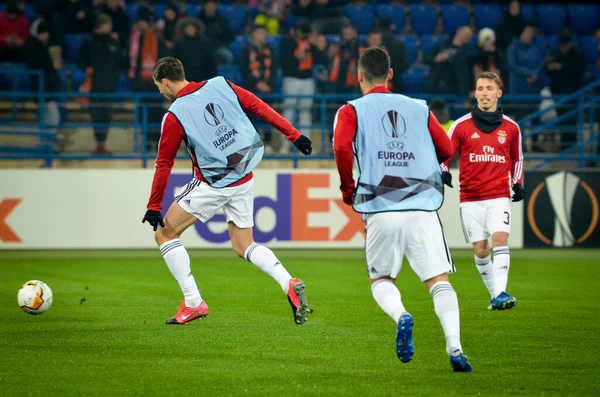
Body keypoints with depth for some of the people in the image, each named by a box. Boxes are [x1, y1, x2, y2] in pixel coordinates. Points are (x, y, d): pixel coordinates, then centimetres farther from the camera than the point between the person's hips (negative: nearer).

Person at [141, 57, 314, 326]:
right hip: (244, 180, 6)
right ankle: (289, 284, -8)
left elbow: (164, 164, -5)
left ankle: (193, 303, 1)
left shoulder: (175, 115, -10)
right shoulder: (221, 85, 2)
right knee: (243, 246, 16)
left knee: (164, 234, 7)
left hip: (212, 184, -6)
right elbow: (259, 107, 1)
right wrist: (293, 134, 6)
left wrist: (154, 207, 2)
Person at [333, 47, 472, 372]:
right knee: (439, 281, 1)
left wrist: (347, 188, 2)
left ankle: (400, 316, -15)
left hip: (380, 210, -1)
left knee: (381, 280, 17)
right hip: (423, 209, 1)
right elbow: (446, 150, 11)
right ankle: (454, 346, -20)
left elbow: (341, 145, -11)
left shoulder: (352, 111, 7)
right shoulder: (419, 108, 14)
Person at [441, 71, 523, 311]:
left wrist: (517, 183, 11)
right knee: (480, 250, 0)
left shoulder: (510, 127, 8)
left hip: (499, 196, 0)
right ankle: (495, 294, 14)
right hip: (470, 198, 0)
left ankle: (500, 294, -27)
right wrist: (444, 172, -17)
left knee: (500, 240, -19)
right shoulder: (462, 125, 1)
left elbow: (517, 158, 22)